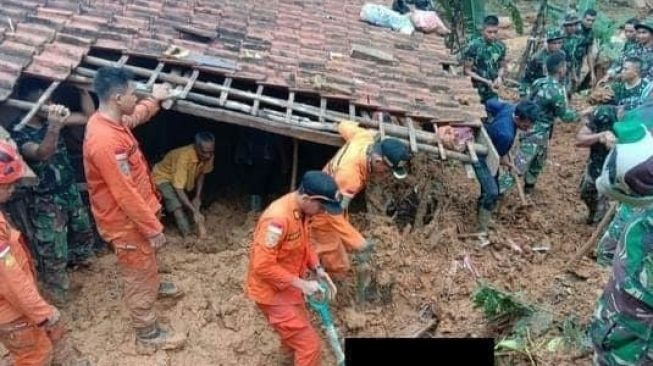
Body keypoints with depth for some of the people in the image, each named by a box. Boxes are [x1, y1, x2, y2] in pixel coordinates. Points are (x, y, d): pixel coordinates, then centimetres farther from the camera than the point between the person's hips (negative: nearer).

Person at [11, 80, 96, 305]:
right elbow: (42, 153, -41)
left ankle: (82, 259, 55)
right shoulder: (20, 134, -21)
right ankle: (58, 291, 23)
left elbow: (88, 118, -3)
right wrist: (54, 128, -59)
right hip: (46, 201, -6)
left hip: (70, 189, 7)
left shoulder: (52, 118, -4)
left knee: (84, 230, 27)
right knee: (53, 252, 3)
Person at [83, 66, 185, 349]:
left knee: (146, 262, 34)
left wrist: (154, 100, 21)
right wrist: (153, 228, -23)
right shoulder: (105, 141, -35)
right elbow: (125, 194, -31)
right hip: (125, 221, -9)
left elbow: (136, 116, 24)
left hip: (136, 212, 10)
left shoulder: (110, 120, -5)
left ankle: (153, 286, 62)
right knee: (138, 275, 9)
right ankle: (148, 333, 28)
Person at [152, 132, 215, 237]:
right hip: (163, 177, -8)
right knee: (177, 207, -25)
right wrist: (195, 211, -40)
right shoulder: (184, 157, -40)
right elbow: (179, 189, -38)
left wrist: (197, 197, -10)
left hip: (185, 177, 8)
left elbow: (201, 174, 0)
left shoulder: (208, 156, -22)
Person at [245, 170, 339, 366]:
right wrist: (301, 284, -26)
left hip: (288, 287, 9)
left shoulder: (301, 210, -5)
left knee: (296, 334, 29)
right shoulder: (278, 219, -33)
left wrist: (319, 269, -4)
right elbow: (263, 266, -30)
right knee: (309, 344, -3)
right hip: (272, 292, -9)